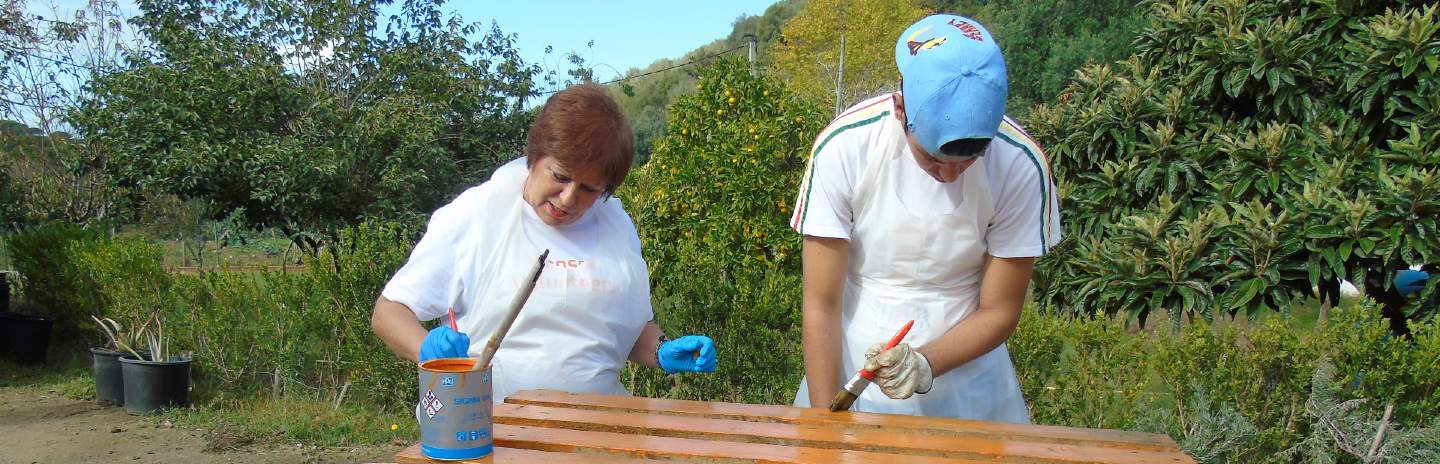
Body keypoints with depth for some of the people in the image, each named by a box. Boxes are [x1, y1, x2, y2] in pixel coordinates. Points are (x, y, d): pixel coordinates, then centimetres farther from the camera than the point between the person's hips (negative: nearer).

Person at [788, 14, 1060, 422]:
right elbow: (822, 304, -16)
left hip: (967, 382, 1)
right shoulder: (843, 147, -21)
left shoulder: (1020, 166, -19)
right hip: (850, 371, 0)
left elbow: (999, 311, -9)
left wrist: (925, 365, -25)